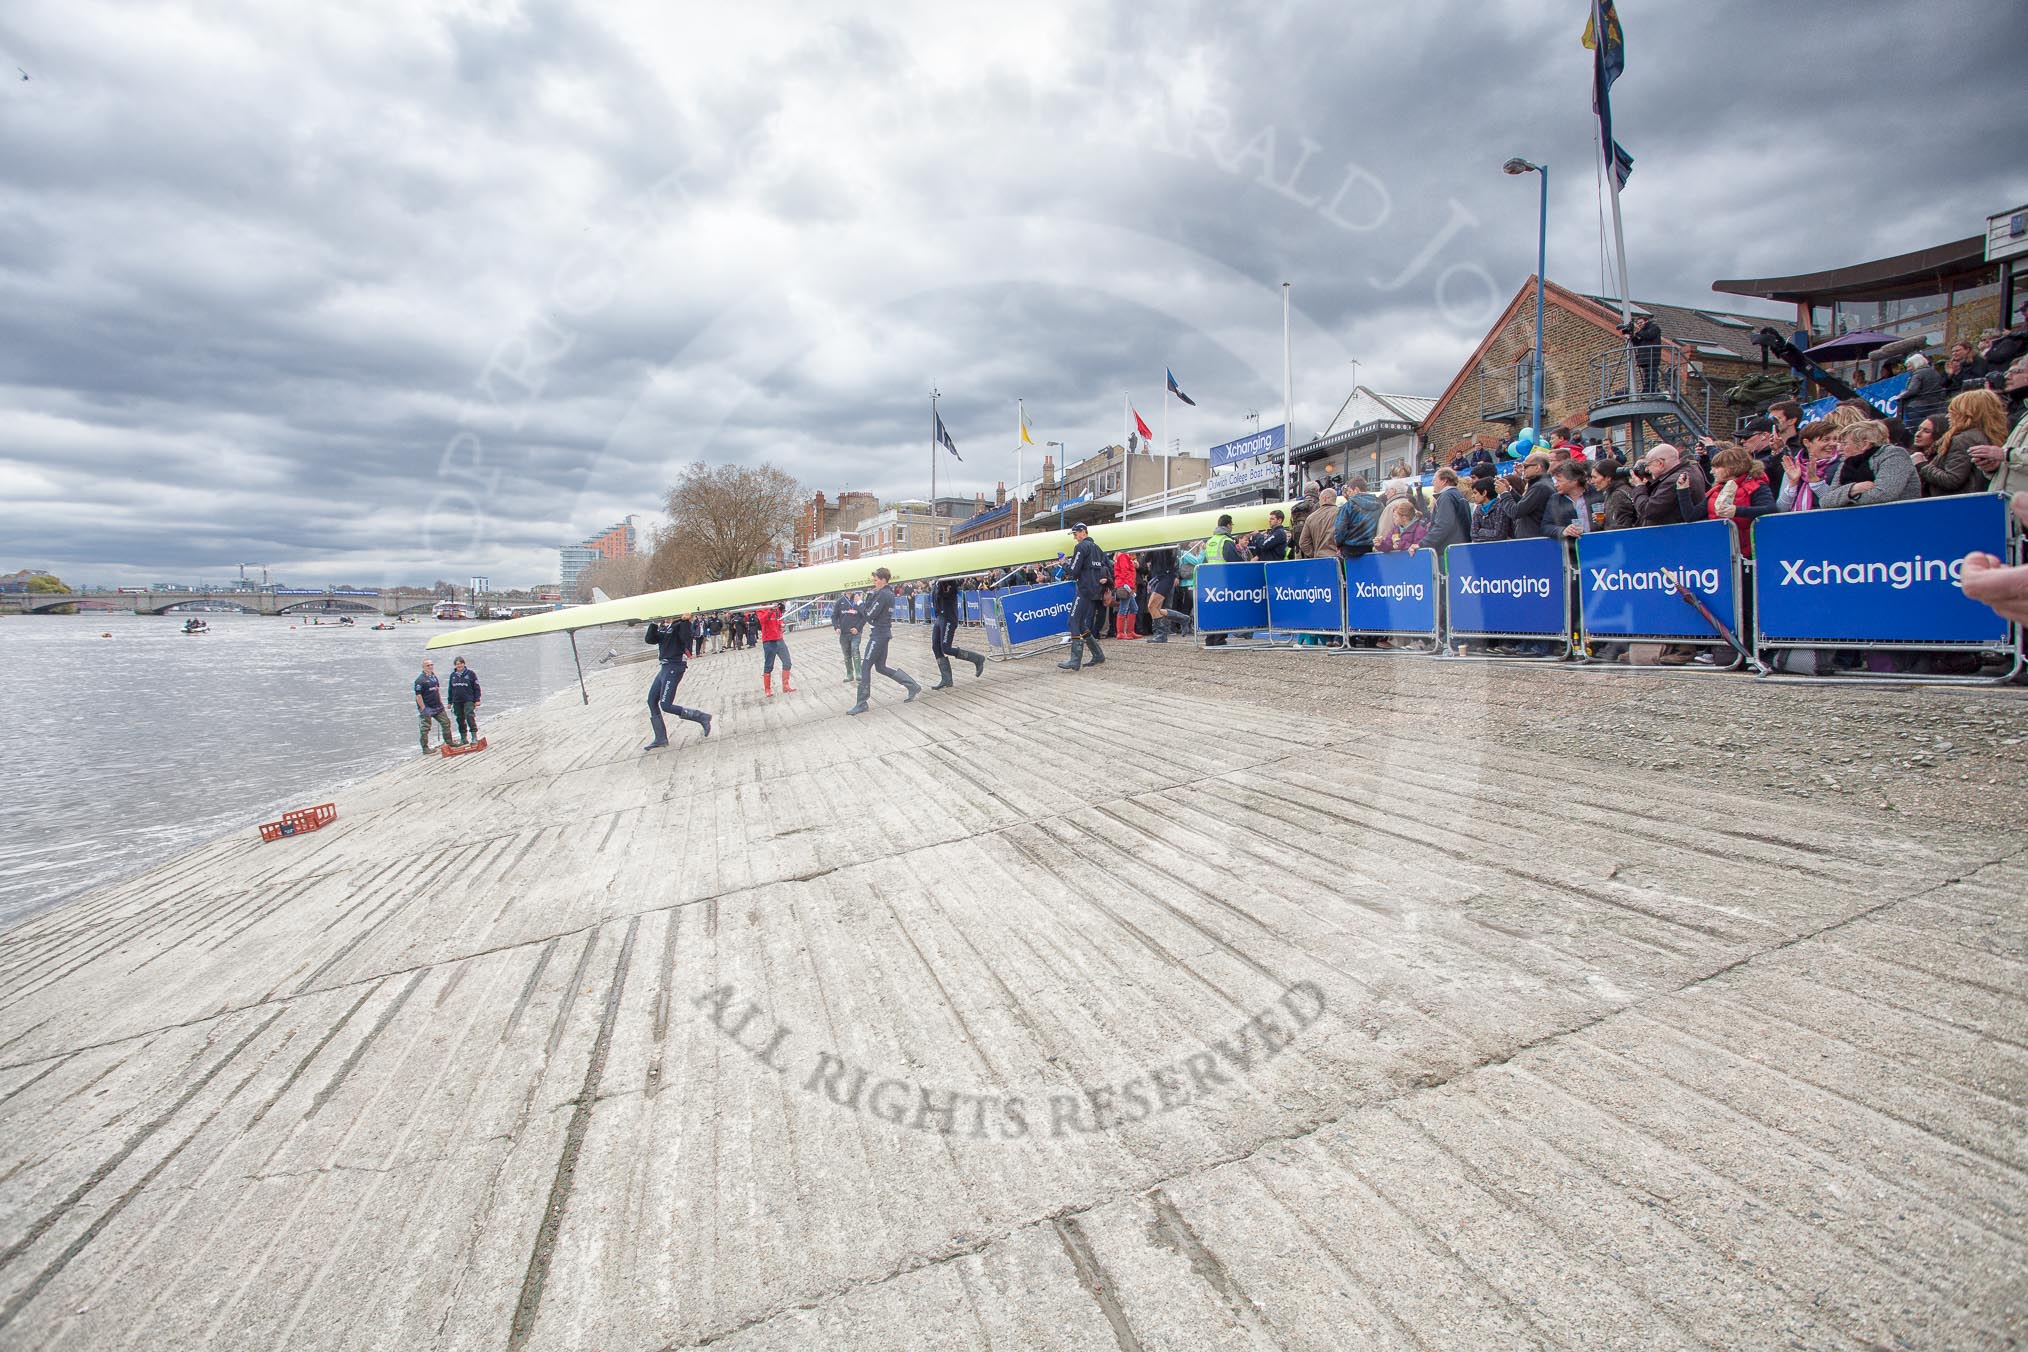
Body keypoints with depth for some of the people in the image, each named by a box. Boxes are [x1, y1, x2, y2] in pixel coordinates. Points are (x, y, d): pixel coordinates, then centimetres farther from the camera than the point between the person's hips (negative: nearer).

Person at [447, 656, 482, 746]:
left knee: (469, 716, -18)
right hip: (457, 701, 5)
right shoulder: (453, 675, 11)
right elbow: (450, 689, 18)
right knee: (460, 720, 8)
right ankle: (463, 739, 16)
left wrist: (477, 700, -5)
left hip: (469, 700, -5)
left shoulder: (470, 673, -2)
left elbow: (476, 687, 0)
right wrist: (450, 702, 17)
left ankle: (474, 736, -13)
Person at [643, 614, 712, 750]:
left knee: (666, 705, -13)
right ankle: (661, 739, 14)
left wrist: (686, 621, -33)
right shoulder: (661, 627, 13)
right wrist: (654, 624, -7)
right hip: (665, 667, 9)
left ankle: (702, 717, -4)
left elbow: (686, 637, -28)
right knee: (652, 701, 9)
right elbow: (649, 640, 3)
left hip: (675, 667, -9)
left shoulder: (679, 624, -9)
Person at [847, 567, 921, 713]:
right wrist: (870, 595, 0)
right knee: (881, 667, 16)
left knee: (865, 667, -4)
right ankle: (913, 686, 17)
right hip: (883, 633, 10)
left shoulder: (883, 594, -16)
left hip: (879, 634, -10)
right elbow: (868, 612, 13)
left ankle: (862, 704, 0)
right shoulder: (888, 593, 14)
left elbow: (870, 614, -18)